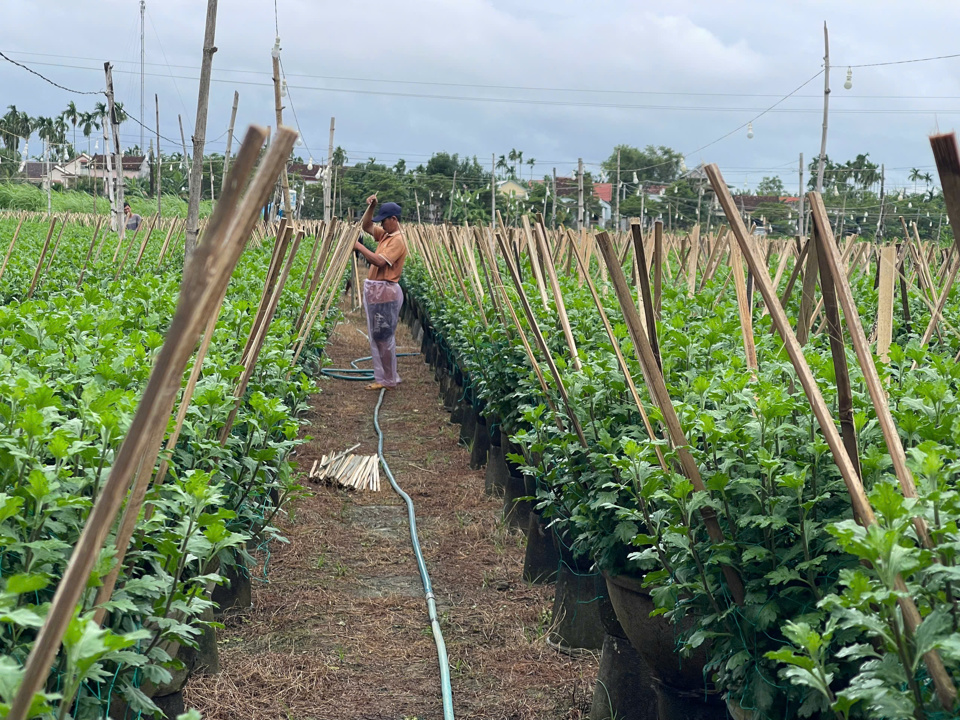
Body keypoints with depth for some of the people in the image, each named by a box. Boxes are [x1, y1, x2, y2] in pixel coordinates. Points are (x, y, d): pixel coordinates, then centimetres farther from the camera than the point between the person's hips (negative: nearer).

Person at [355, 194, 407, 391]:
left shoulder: (397, 240, -16)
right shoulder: (384, 234, 13)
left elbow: (380, 261, -26)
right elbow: (366, 226, 23)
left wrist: (360, 247, -18)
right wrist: (371, 208, 7)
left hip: (386, 292, -10)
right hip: (374, 289, 10)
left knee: (384, 338, -7)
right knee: (376, 337, 13)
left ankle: (389, 380, -1)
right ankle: (382, 377, 20)